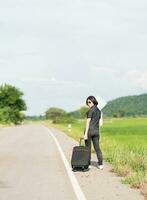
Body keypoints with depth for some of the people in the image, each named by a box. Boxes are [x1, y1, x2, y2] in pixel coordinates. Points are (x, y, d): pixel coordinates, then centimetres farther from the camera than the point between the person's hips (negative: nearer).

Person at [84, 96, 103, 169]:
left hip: (89, 130, -7)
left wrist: (85, 134, -16)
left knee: (88, 148, 4)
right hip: (96, 131, 7)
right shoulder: (99, 111, 12)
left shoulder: (90, 110, -11)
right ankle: (100, 164, 4)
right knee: (97, 147, 9)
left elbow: (88, 122, -15)